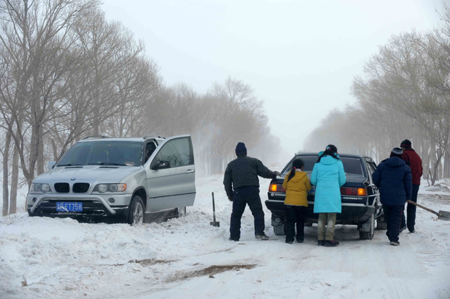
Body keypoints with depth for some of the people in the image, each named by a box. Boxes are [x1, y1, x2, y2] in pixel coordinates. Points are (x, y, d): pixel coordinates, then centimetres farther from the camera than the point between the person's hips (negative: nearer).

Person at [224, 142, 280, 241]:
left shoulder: (231, 164, 17)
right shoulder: (254, 161, 10)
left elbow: (226, 181, 15)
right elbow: (264, 172, 6)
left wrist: (230, 195, 21)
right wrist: (274, 174, 24)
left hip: (238, 192, 2)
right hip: (252, 191, -2)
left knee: (236, 215, 10)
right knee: (258, 213, 0)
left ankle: (234, 236, 8)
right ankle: (259, 233, -12)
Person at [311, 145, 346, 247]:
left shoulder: (318, 163, 8)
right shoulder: (338, 163, 2)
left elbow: (313, 180, 8)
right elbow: (342, 180, 6)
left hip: (320, 193, 3)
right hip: (333, 192, -3)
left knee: (321, 217, 8)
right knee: (332, 217, -1)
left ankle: (320, 239, 6)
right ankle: (329, 239, -4)